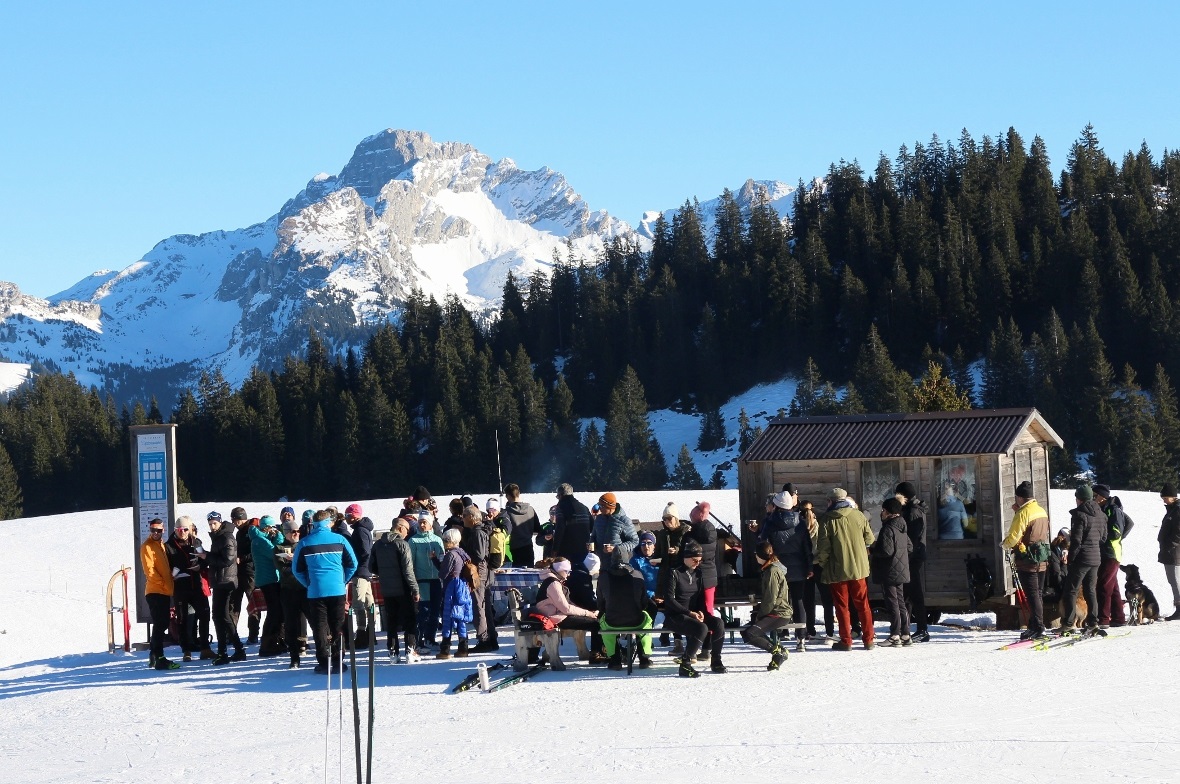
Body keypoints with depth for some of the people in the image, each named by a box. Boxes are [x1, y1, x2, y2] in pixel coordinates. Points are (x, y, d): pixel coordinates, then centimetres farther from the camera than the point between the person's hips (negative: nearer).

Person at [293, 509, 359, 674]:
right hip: (337, 591, 1)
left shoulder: (304, 543, -1)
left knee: (320, 628, 5)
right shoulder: (339, 540, -1)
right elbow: (353, 563, 3)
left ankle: (324, 663, 1)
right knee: (337, 628, 9)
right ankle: (338, 662, 9)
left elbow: (297, 569, 5)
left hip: (316, 592, -1)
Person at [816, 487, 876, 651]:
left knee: (842, 606, 5)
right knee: (862, 604, 10)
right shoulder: (858, 515, 1)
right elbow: (869, 539, 7)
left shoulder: (827, 519, -9)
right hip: (858, 567, 3)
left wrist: (821, 562, 6)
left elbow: (823, 546, -11)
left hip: (838, 570, -3)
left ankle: (846, 640, 5)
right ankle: (869, 639, 11)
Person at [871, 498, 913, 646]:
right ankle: (905, 635, 15)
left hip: (889, 573, -9)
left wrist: (872, 550, -8)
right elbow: (910, 547, 19)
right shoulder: (902, 529, 12)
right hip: (901, 571, 9)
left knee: (892, 603, -6)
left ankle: (895, 636, -6)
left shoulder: (887, 529, -17)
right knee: (901, 602, 13)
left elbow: (886, 551, -23)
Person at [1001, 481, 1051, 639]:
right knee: (1038, 594, 13)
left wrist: (1003, 544, 4)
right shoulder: (1042, 511, 11)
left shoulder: (1023, 513, -15)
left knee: (1032, 595, -7)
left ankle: (1037, 627, -9)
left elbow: (1013, 538, -17)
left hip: (1027, 561, -8)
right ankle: (1036, 625, 19)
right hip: (1042, 560, 8)